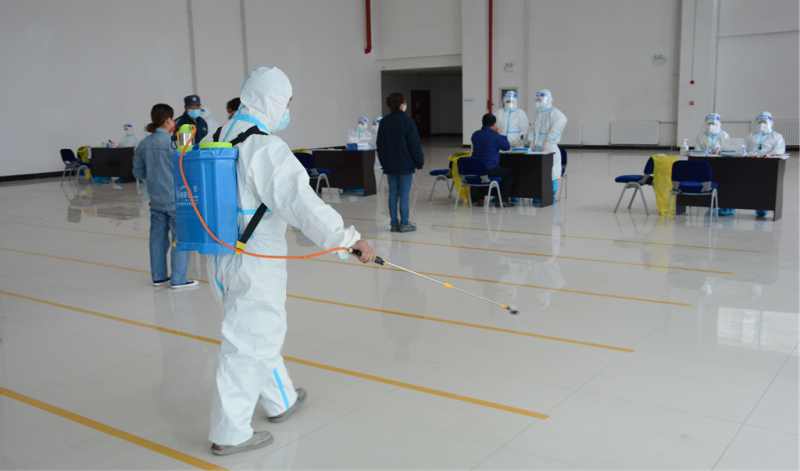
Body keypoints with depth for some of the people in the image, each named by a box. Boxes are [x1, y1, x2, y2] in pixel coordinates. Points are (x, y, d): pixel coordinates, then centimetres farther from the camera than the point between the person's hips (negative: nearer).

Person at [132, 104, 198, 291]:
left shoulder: (143, 144, 5)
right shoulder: (172, 142, -15)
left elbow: (138, 172, 10)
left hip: (155, 200, 7)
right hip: (175, 198, -7)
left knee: (158, 237, 13)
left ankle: (158, 276, 22)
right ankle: (178, 279, 3)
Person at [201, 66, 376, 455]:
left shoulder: (220, 138, 8)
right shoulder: (265, 147, -19)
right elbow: (300, 201, -28)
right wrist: (349, 237, -28)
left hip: (220, 258, 9)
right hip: (255, 263, -9)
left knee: (261, 331, 22)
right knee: (248, 343, 2)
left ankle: (280, 401, 39)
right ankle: (230, 433, 12)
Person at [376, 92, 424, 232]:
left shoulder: (384, 121, 7)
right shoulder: (407, 121, -11)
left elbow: (380, 143, 14)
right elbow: (414, 144, -10)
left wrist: (384, 161, 21)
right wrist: (419, 162, -3)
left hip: (389, 164, 6)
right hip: (405, 164, -5)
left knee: (393, 193, 9)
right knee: (404, 193, -1)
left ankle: (394, 223, 11)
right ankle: (404, 224, 1)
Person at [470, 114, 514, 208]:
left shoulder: (475, 134, 3)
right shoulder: (495, 136, -15)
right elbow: (507, 146, 0)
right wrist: (500, 134, 12)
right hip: (490, 170, -6)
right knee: (510, 173, 18)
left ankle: (479, 197, 31)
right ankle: (503, 200, 12)